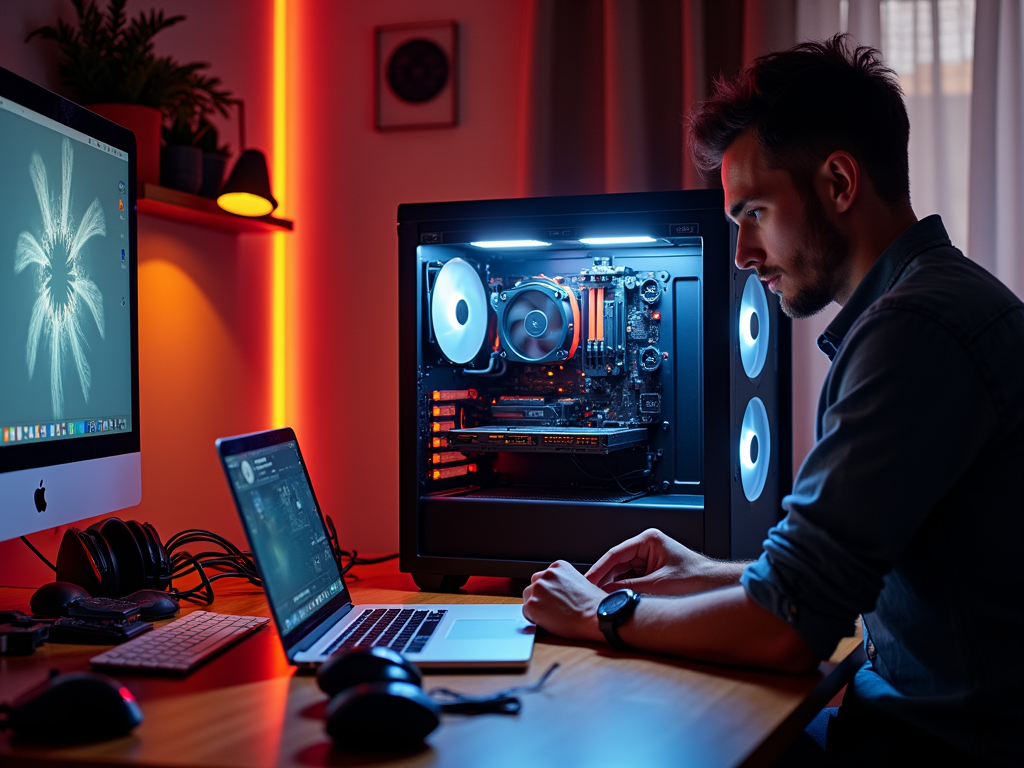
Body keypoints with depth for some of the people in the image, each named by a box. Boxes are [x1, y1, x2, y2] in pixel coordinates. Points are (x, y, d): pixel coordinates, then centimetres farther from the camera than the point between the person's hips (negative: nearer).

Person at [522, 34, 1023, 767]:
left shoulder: (919, 325, -22)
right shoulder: (940, 299, 11)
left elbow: (786, 629, -22)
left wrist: (603, 615, -8)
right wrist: (714, 575, 10)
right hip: (927, 708, 9)